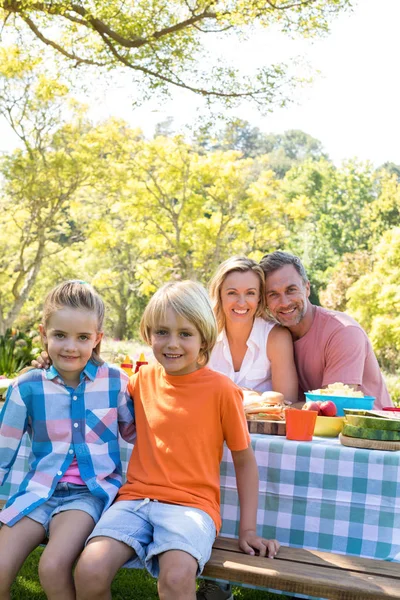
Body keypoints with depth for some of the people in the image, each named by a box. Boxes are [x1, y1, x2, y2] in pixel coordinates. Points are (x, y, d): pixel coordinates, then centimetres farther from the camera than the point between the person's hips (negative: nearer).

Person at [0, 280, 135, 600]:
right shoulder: (27, 387, -1)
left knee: (53, 567, -25)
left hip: (90, 490, -2)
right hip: (39, 488, 2)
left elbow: (134, 433, 14)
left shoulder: (116, 382, -1)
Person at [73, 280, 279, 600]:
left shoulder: (222, 390, -4)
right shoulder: (143, 379, 8)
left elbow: (245, 462, 5)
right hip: (136, 498, 3)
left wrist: (248, 531, 1)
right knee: (90, 571, -24)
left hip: (191, 504, -3)